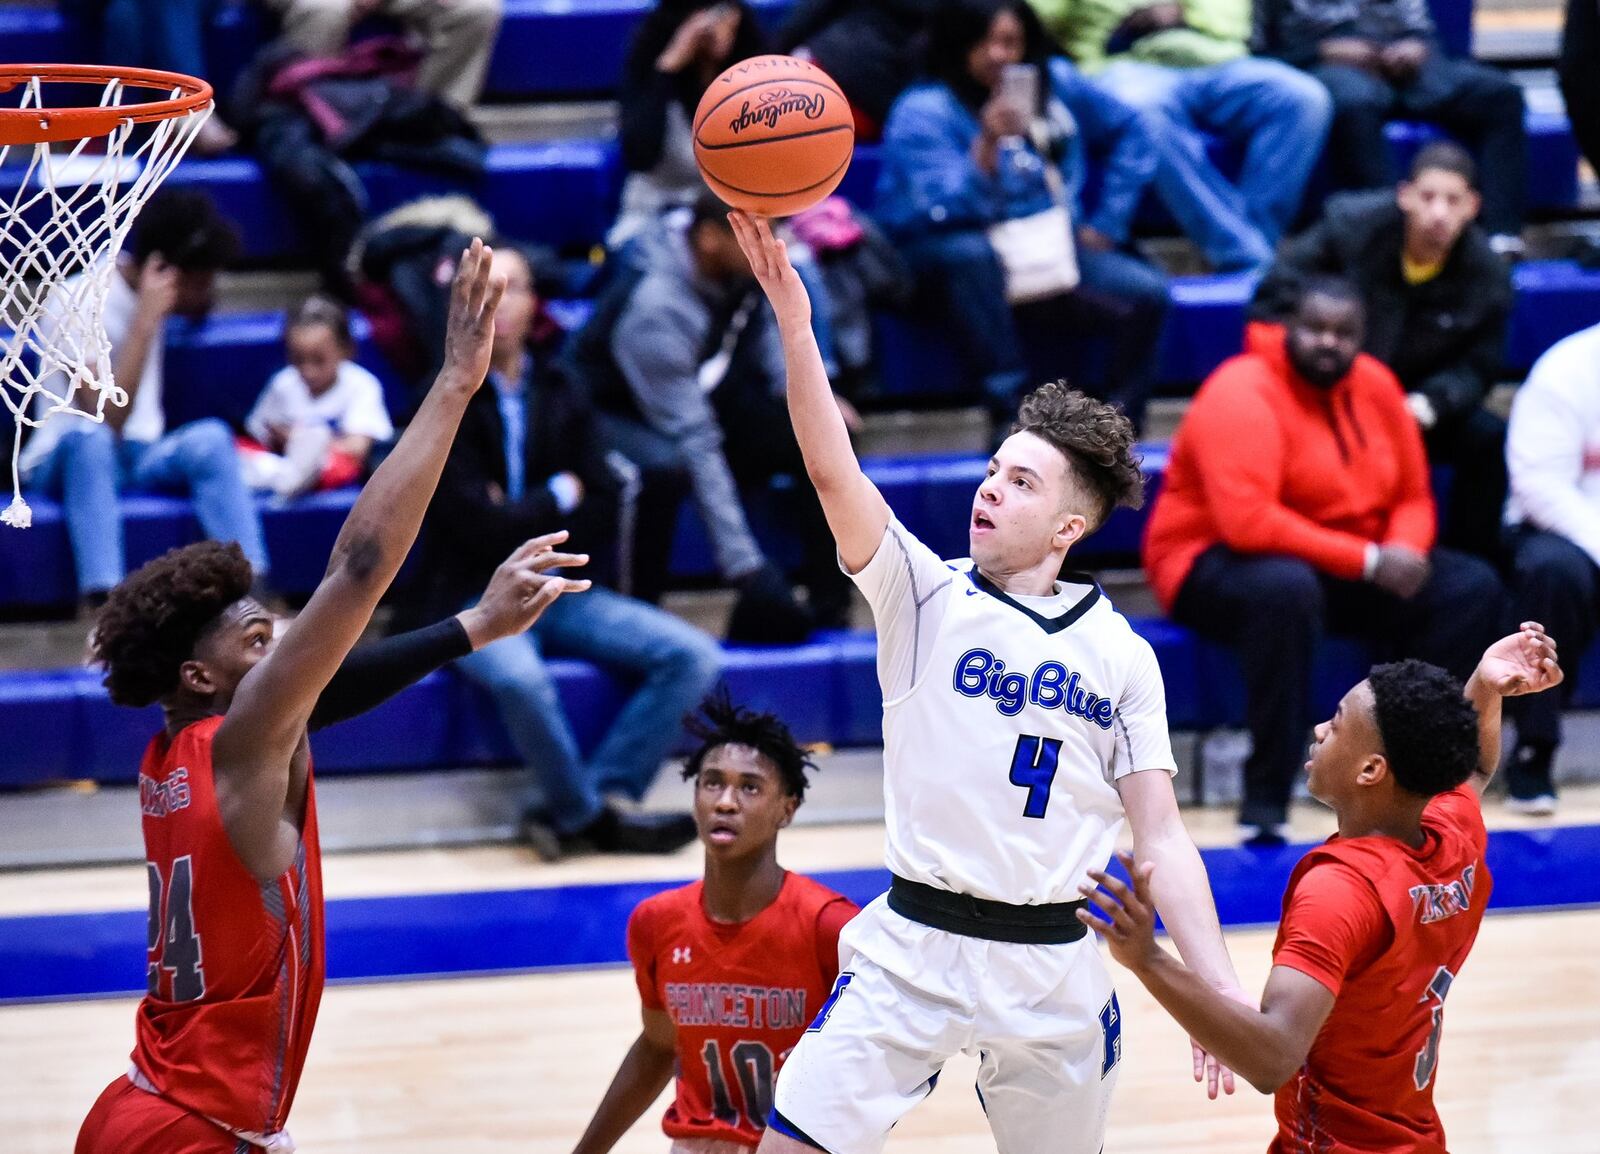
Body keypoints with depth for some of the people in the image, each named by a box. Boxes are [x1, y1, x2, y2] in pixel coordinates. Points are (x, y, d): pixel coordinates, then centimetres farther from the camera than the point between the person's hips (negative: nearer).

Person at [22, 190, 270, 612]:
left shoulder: (152, 292, 4)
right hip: (64, 462, -6)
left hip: (140, 458, 6)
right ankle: (104, 603, -52)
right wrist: (147, 321, -27)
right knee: (89, 437, -40)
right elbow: (109, 420, -26)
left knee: (210, 437, -25)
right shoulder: (75, 303, -18)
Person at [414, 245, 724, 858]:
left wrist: (520, 520, -10)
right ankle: (589, 817, -13)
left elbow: (600, 513, 3)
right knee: (521, 679, -39)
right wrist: (559, 496, -2)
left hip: (563, 590, 6)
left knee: (693, 657, -14)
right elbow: (480, 526, -13)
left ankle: (562, 806, -14)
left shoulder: (561, 395, 9)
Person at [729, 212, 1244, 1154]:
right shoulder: (927, 597, 0)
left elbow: (1162, 838, 2)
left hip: (1053, 967, 1)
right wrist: (793, 322, -30)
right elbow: (834, 473, -16)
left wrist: (1223, 994, -9)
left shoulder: (1124, 656, 4)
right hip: (912, 951, -1)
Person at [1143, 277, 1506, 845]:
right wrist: (1368, 561, -29)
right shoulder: (1242, 394, -20)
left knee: (1473, 589, -9)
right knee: (1286, 588, -42)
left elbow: (1412, 496, 9)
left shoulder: (1374, 384, 3)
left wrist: (1405, 552, -16)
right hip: (1215, 562, -8)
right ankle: (1265, 799, -35)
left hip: (1351, 567, 8)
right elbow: (1246, 521, -31)